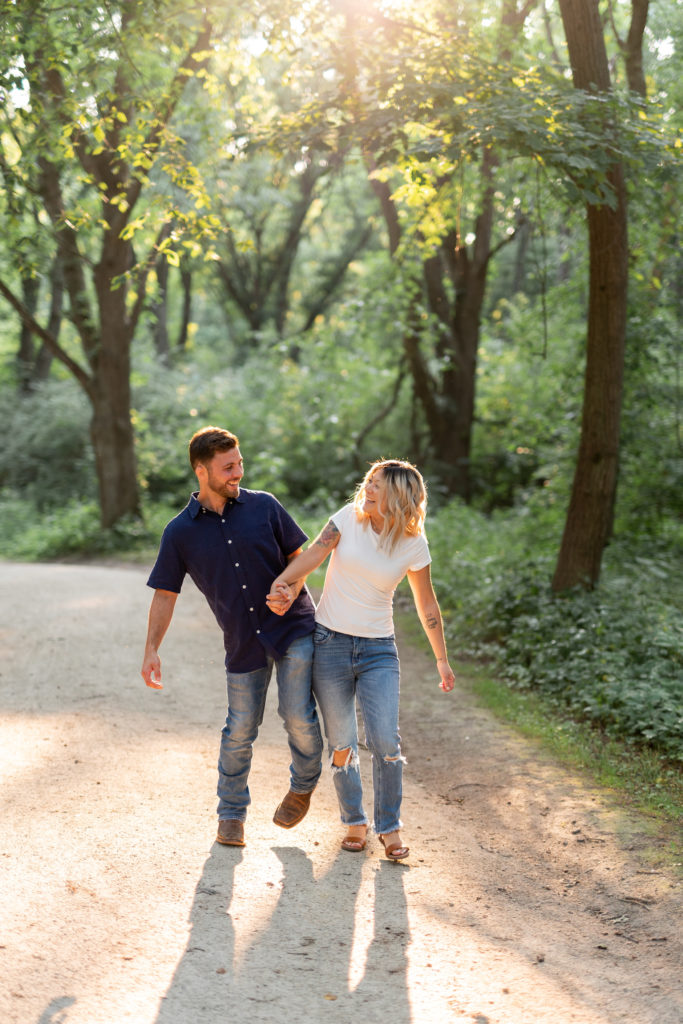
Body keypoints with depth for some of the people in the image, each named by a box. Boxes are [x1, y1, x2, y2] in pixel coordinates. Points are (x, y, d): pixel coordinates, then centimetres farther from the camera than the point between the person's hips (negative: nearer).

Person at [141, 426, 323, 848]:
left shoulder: (264, 506, -1)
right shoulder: (180, 533, -3)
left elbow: (299, 554, 6)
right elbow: (165, 595, 2)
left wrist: (290, 589, -14)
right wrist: (152, 650, -7)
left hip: (294, 627, 0)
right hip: (243, 642, 0)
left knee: (298, 714, -9)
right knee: (240, 730, 4)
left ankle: (304, 784, 21)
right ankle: (231, 814, 23)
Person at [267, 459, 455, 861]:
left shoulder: (413, 545, -4)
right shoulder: (349, 518, -4)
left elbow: (427, 606, 6)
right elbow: (313, 556, -12)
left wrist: (443, 660, 9)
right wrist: (282, 583, -31)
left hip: (378, 649, -1)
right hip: (330, 643, 1)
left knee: (385, 741, -11)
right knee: (342, 744, 5)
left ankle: (390, 827, 8)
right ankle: (355, 822, 24)